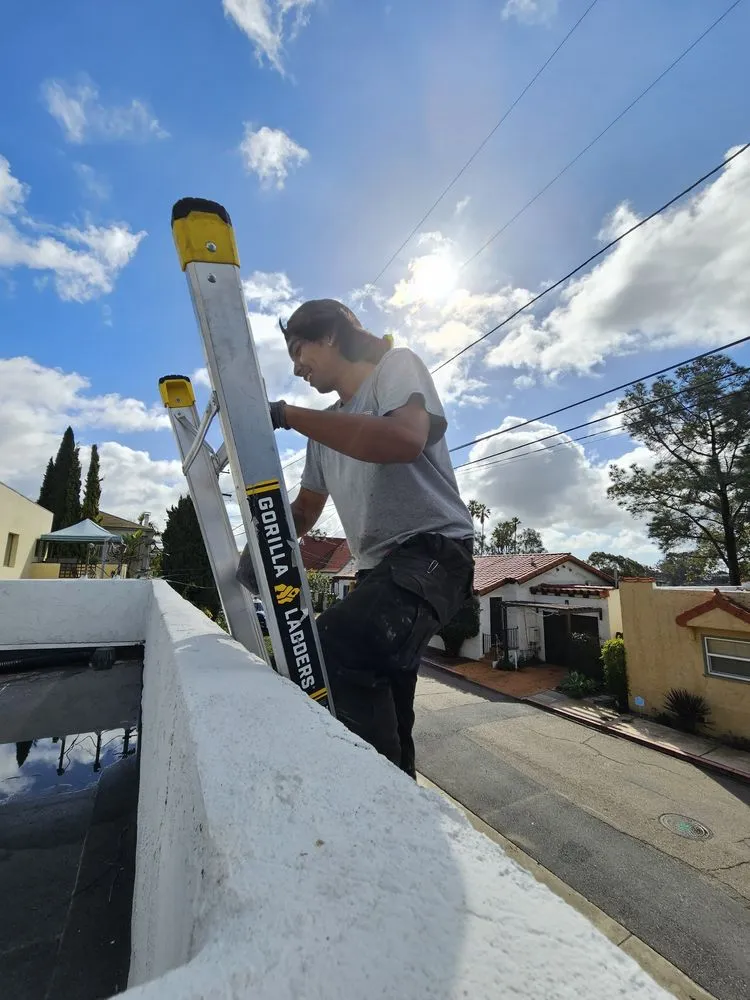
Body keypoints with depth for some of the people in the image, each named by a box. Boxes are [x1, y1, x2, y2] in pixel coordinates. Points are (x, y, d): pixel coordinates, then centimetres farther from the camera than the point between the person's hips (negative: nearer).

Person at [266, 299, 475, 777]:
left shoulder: (397, 365, -1)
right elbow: (305, 510, 21)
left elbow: (404, 439, -25)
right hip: (378, 567, 8)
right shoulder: (326, 427, 18)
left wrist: (288, 414, -20)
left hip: (434, 550, -8)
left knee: (334, 645, -31)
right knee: (381, 718, 14)